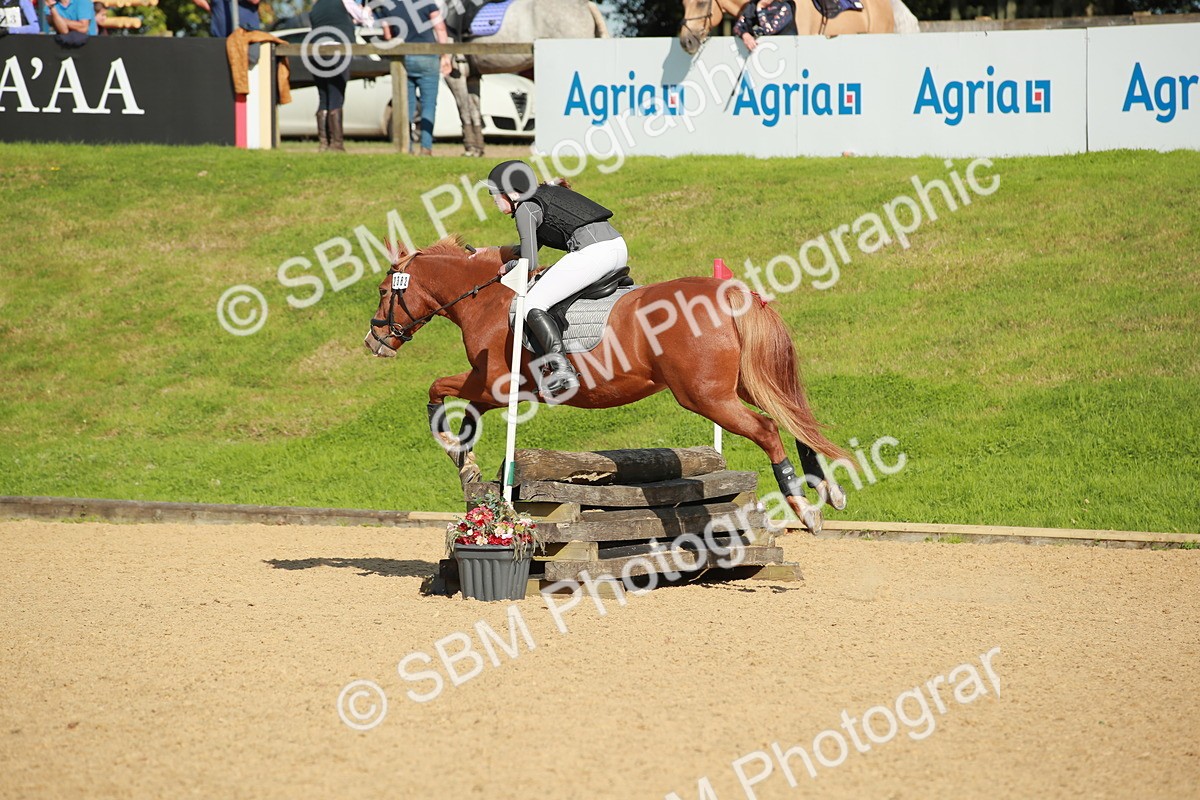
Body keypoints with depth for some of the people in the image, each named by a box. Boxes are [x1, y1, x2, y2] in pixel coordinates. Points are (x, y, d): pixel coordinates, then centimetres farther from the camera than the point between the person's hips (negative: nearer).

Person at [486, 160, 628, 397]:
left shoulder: (525, 208, 1)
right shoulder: (547, 195, 27)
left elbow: (529, 263, -5)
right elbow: (532, 246, 36)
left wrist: (507, 267, 16)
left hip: (593, 252, -10)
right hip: (618, 246, 10)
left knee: (533, 305, -11)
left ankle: (562, 370, -29)